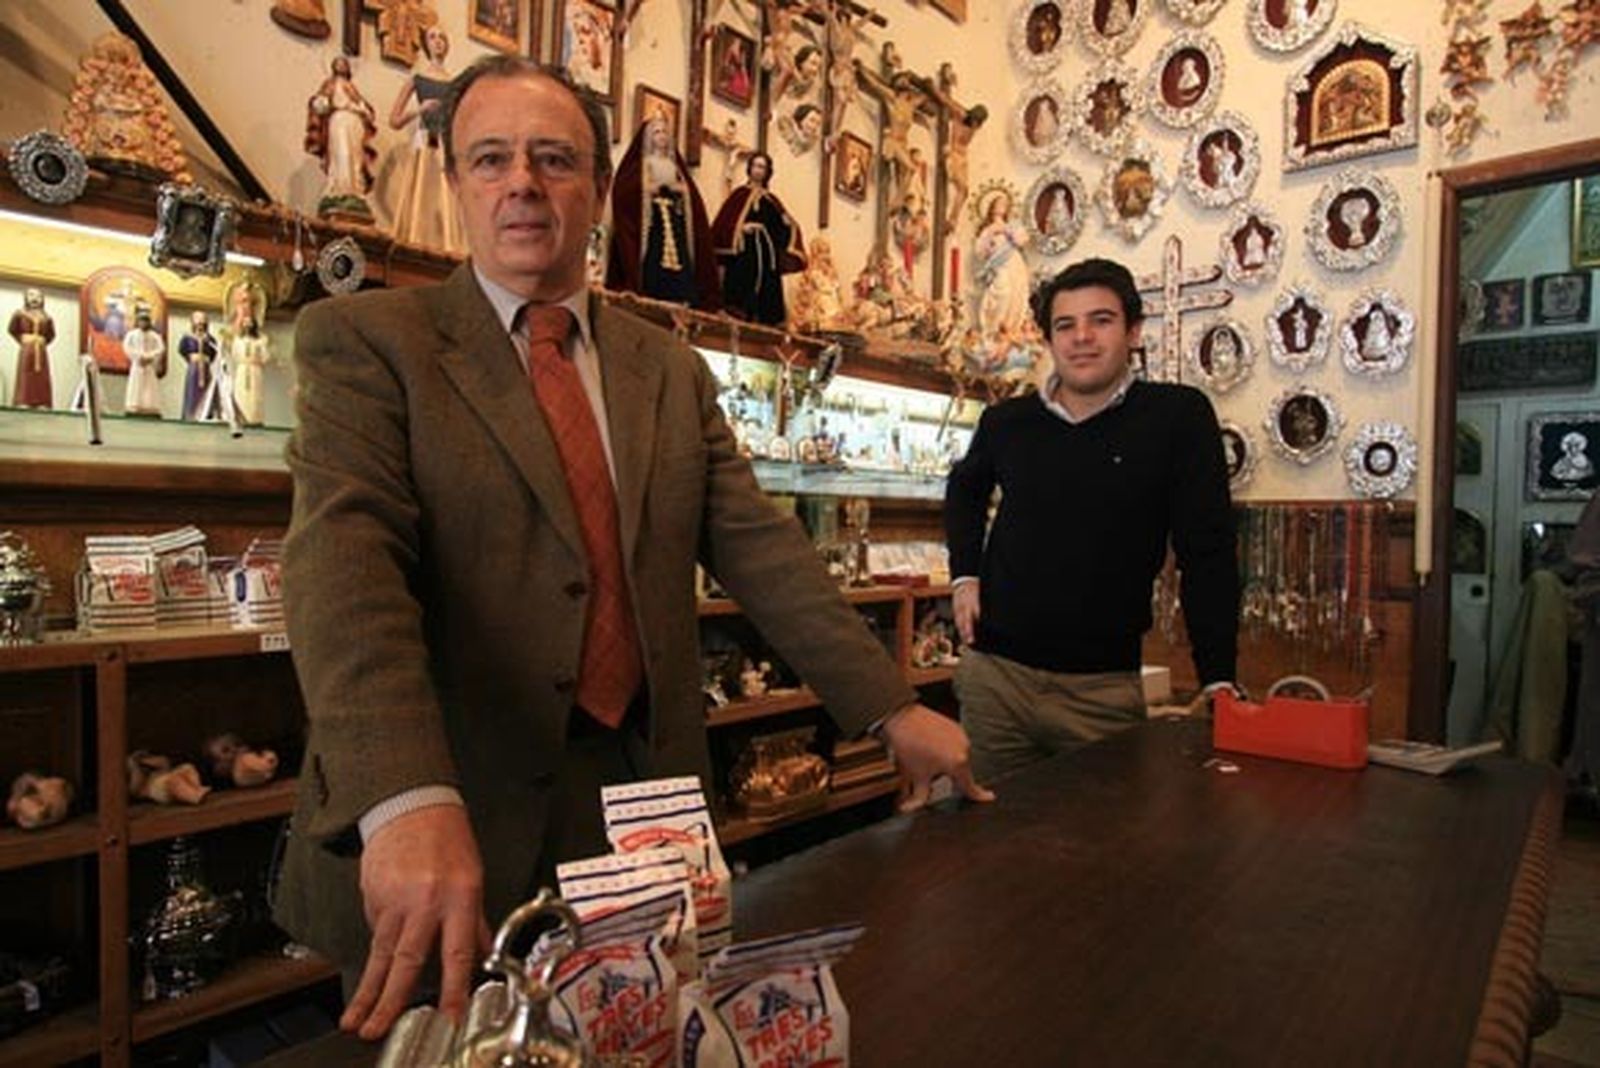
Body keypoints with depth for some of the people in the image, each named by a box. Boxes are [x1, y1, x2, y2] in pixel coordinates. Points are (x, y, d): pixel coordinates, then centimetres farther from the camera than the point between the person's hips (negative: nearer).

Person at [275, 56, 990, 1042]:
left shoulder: (673, 370, 10)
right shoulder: (366, 341, -3)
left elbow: (759, 546, 3)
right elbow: (344, 558, -18)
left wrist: (892, 708, -5)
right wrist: (408, 801, -33)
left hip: (642, 806, 4)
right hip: (462, 817, -3)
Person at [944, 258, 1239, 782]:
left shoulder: (1178, 415, -8)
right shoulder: (1006, 421, 1)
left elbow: (1208, 552, -8)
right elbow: (964, 488, 22)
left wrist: (1217, 682, -11)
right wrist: (965, 575, 9)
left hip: (1103, 687, -2)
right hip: (993, 673, 3)